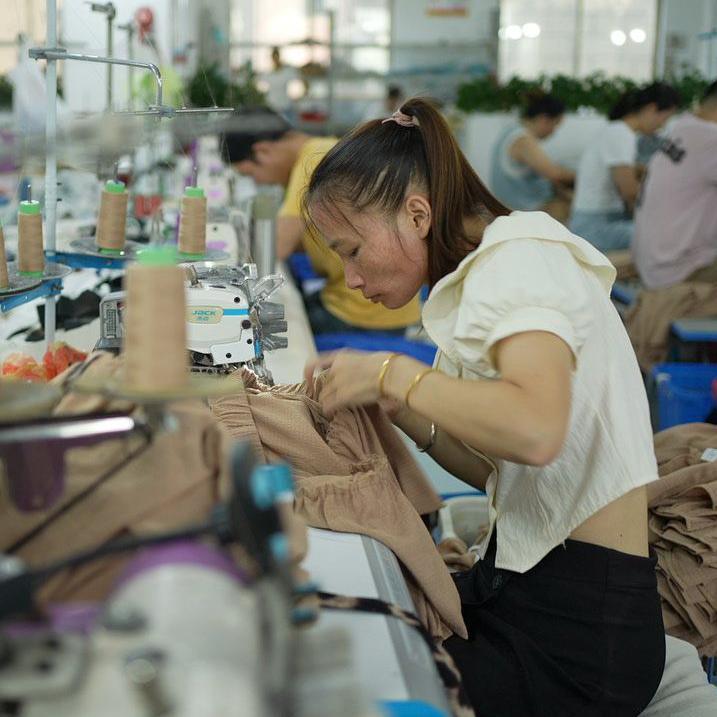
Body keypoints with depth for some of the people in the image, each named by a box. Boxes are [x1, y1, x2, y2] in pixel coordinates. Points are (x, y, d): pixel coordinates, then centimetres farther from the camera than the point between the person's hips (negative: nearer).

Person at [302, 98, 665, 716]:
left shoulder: (521, 259, -15)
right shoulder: (484, 275, 13)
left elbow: (535, 431, -35)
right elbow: (493, 469, 10)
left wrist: (391, 375, -22)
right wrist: (398, 407, -3)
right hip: (518, 584, 8)